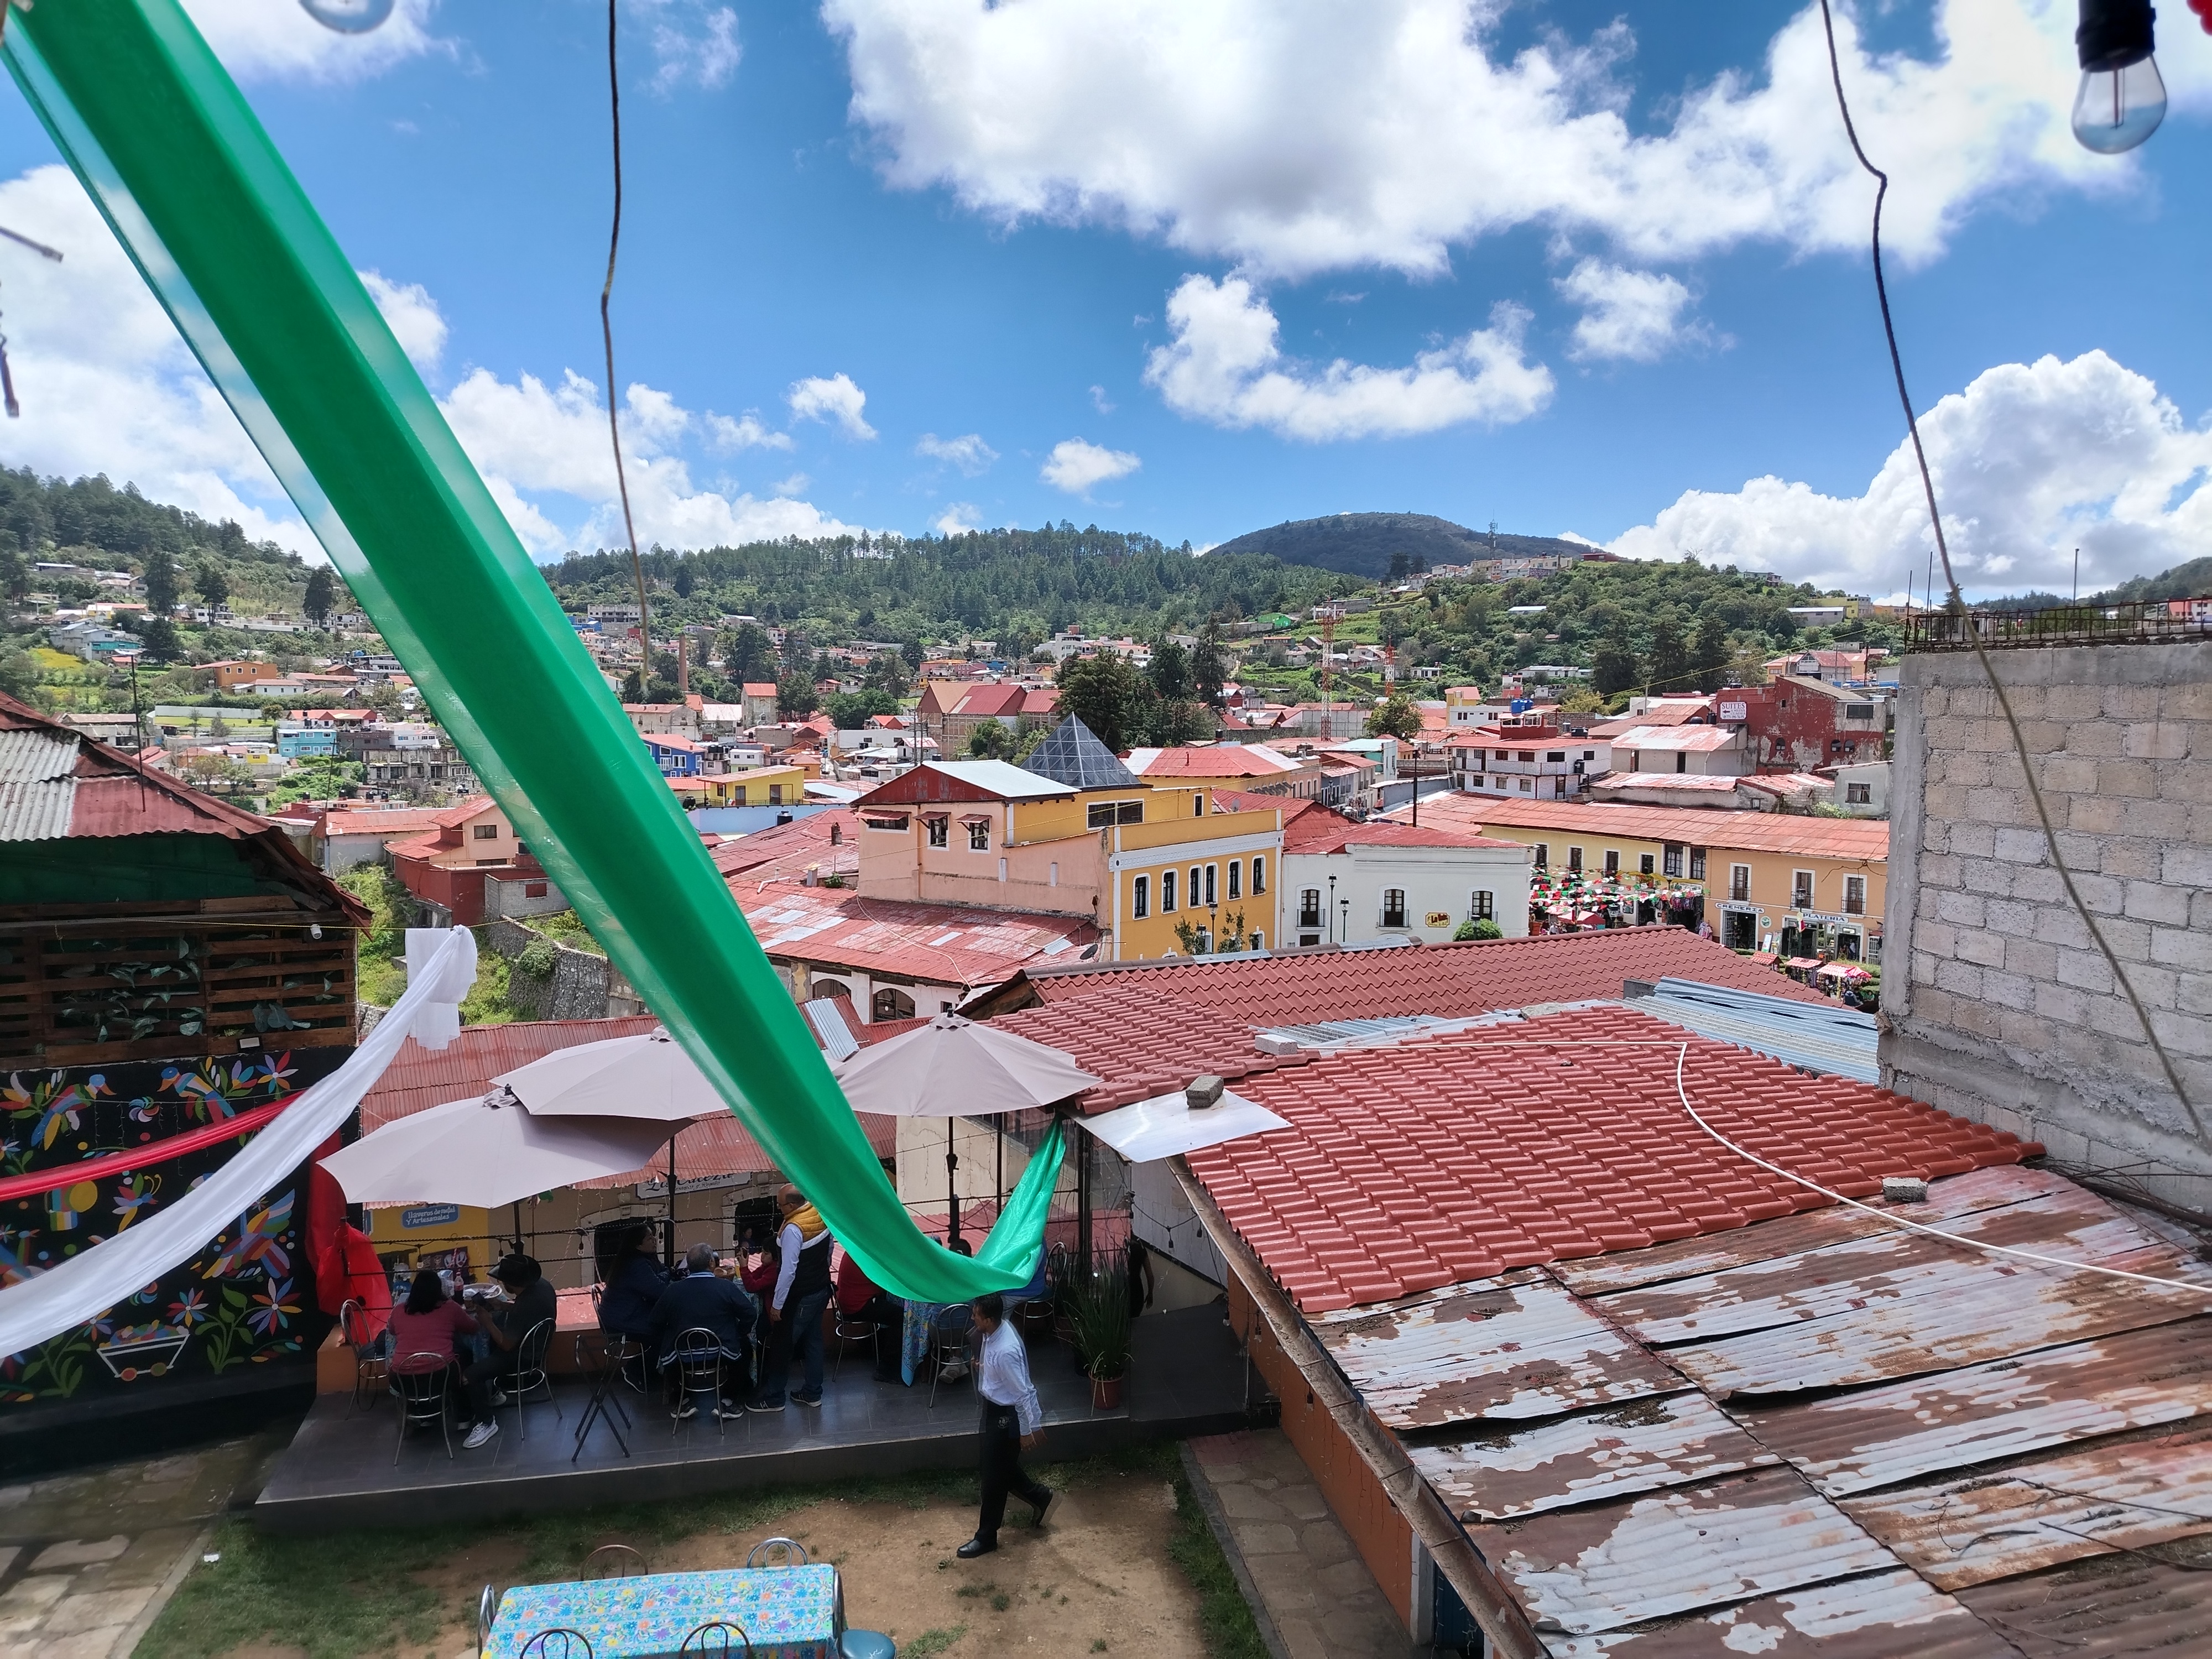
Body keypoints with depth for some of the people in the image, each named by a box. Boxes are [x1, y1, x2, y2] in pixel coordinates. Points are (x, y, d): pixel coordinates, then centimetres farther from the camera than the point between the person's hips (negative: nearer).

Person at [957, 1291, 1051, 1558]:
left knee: (994, 1476, 8)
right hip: (995, 1407, 9)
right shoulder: (995, 1330, -9)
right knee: (1003, 1466, 24)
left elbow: (1023, 1393, -27)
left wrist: (1026, 1431, -19)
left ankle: (986, 1537, 27)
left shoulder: (1006, 1351, -35)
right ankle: (1039, 1496, 45)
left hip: (1006, 1415, -9)